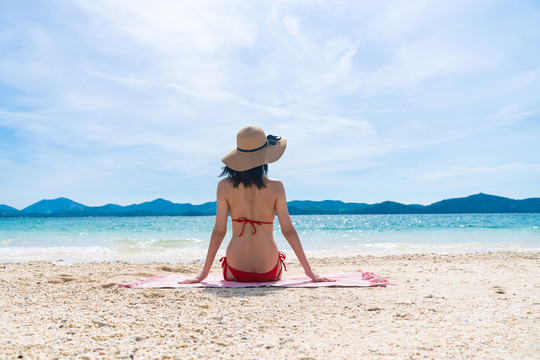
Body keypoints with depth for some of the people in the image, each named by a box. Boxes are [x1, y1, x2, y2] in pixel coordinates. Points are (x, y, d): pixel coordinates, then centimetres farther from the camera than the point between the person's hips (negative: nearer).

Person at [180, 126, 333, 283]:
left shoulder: (224, 186, -6)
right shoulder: (276, 186, -8)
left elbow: (219, 230, -5)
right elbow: (288, 230, -6)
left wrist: (204, 273, 4)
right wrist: (309, 271, 3)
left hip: (236, 272, 0)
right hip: (269, 272, 0)